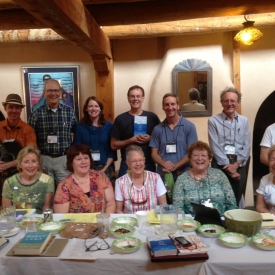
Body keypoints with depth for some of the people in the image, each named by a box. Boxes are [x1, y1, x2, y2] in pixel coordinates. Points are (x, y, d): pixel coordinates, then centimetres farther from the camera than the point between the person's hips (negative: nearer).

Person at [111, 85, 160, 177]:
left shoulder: (152, 117, 3)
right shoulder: (120, 119, 1)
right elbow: (113, 145, 0)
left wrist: (150, 139, -12)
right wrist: (131, 140, -14)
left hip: (149, 164, 1)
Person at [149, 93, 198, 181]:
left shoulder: (189, 126, -2)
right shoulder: (157, 129, 5)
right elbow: (154, 153, 6)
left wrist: (175, 166, -16)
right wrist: (164, 164, -14)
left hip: (184, 174, -1)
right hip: (163, 175, 2)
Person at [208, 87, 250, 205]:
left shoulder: (244, 121, 9)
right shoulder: (213, 121, -2)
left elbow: (247, 146, 4)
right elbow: (215, 147, -8)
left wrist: (236, 164, -9)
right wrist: (228, 166, -12)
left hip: (239, 164, 3)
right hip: (220, 164, -3)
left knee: (236, 199, 11)